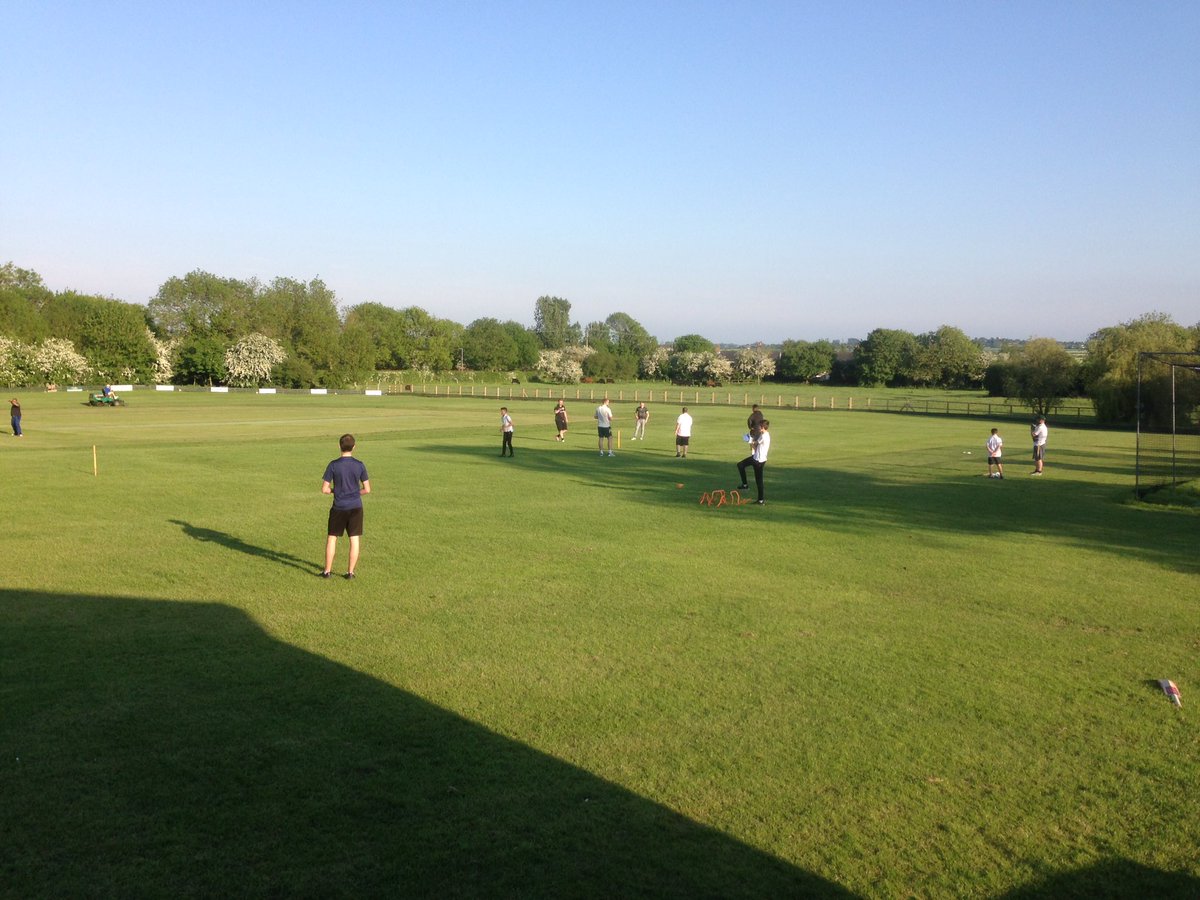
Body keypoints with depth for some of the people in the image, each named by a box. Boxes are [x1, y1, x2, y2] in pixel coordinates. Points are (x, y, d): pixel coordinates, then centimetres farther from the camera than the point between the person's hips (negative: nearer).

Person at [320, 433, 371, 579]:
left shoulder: (333, 465, -9)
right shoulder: (359, 465, -6)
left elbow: (324, 489, -6)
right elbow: (367, 489, -2)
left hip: (338, 508, -1)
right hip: (355, 507, 1)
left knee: (331, 538, 12)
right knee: (354, 540, 7)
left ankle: (327, 571, 17)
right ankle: (350, 572, 10)